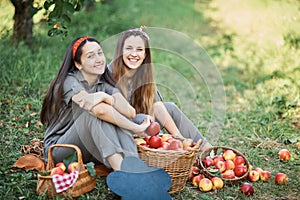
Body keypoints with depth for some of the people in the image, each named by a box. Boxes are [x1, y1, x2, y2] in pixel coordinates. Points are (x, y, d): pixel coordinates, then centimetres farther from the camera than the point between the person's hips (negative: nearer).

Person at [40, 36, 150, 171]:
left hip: (90, 149, 5)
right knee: (93, 111, -31)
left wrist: (108, 98, -32)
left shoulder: (104, 85, 5)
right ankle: (120, 169, -46)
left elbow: (131, 112, -14)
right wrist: (135, 128, -26)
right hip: (57, 149, -5)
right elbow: (100, 109, -31)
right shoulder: (69, 81, -14)